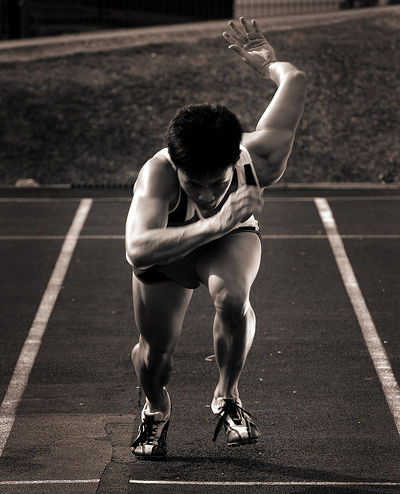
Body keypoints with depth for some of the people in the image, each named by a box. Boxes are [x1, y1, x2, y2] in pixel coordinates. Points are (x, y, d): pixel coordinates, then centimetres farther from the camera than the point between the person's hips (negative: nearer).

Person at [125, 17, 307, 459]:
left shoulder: (261, 158, -39)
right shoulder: (156, 174, -44)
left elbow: (295, 80, -22)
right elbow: (137, 251, -60)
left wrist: (266, 61, 1)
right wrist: (215, 223, -70)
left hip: (230, 238, 0)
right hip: (167, 245, 0)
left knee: (232, 296, -33)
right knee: (156, 352, 0)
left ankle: (227, 398, -4)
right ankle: (156, 409, 39)